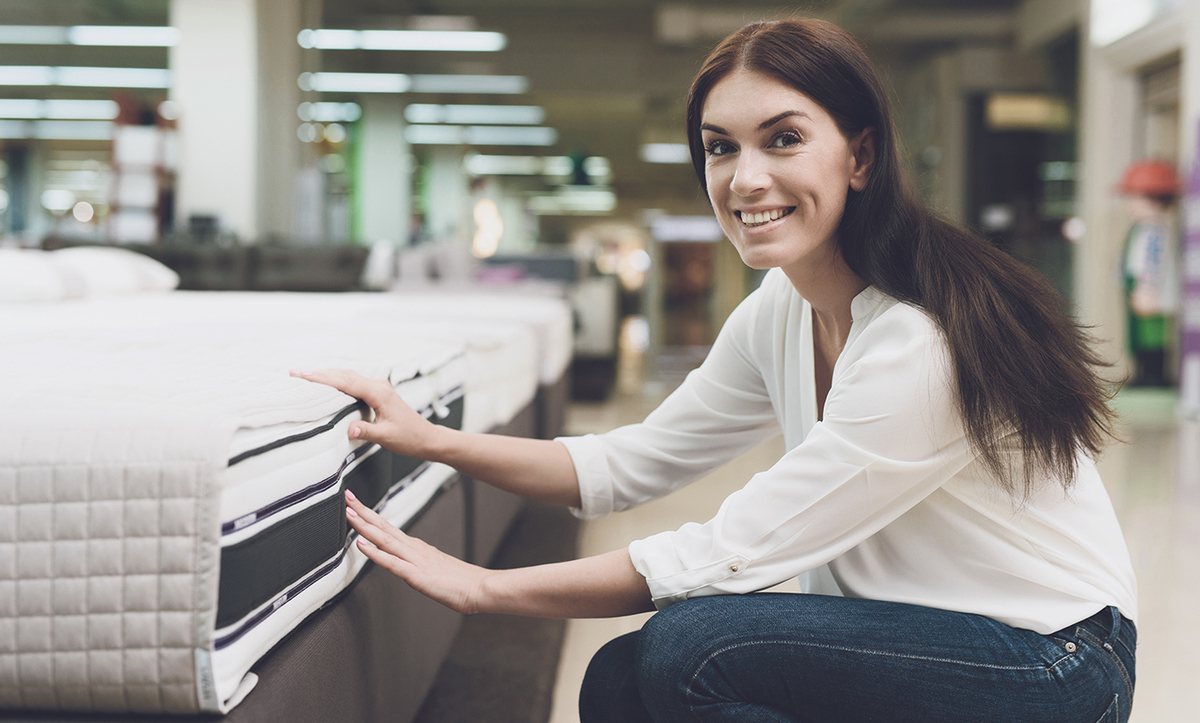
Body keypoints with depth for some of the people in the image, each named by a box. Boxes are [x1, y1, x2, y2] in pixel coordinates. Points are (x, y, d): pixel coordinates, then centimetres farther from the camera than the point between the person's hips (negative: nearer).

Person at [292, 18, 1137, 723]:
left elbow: (734, 553, -24)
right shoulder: (779, 313, 0)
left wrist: (487, 587, -18)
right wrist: (434, 440, -2)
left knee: (692, 644, -23)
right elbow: (635, 463, 8)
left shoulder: (926, 342, -27)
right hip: (903, 636, 8)